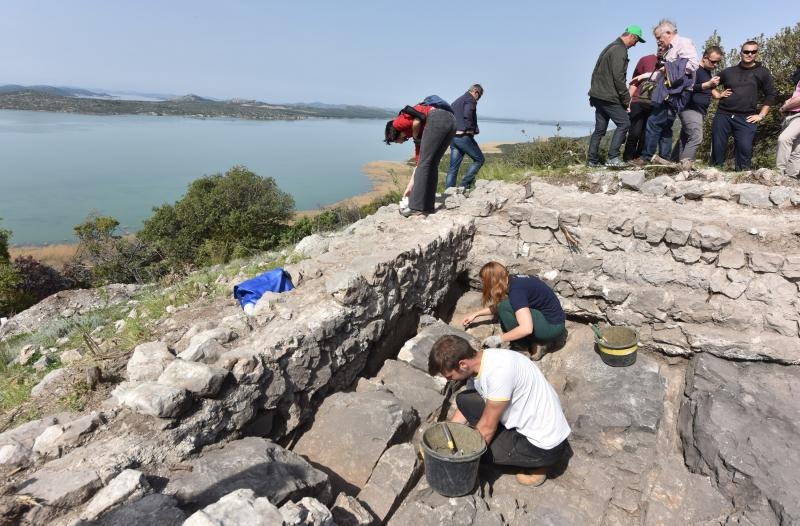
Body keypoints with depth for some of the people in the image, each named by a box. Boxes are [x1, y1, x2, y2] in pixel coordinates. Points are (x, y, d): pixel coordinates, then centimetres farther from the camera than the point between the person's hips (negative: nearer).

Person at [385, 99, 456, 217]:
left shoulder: (397, 122, 17)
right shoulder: (419, 133, 33)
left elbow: (417, 122, -6)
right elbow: (419, 163, 32)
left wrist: (415, 138, 12)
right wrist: (410, 187, 35)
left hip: (437, 119, -8)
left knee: (425, 163, -3)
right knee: (432, 165, 15)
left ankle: (417, 207, -1)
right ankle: (428, 206, 15)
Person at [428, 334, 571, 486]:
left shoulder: (499, 371, -31)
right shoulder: (477, 363, -5)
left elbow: (487, 427, -20)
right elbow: (464, 410, 10)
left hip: (545, 443, -8)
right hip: (528, 419, 8)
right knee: (464, 401, 1)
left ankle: (536, 463, 5)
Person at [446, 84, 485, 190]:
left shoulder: (456, 101, 25)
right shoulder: (470, 100, -2)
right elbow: (467, 116, -19)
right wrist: (472, 130, -9)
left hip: (452, 137, 8)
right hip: (464, 136, -8)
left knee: (453, 168, 5)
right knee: (479, 159, 3)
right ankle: (465, 184, -7)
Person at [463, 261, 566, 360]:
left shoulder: (516, 290, -26)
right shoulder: (514, 281, 2)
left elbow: (526, 328, -33)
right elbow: (497, 306, 21)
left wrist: (498, 339, -23)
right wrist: (475, 314, 18)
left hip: (553, 327, -9)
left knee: (506, 307, -21)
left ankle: (533, 345, -5)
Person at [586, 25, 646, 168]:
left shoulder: (611, 47, 20)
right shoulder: (620, 50, -11)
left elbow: (597, 72, 22)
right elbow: (618, 77, -18)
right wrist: (626, 98, -11)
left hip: (597, 95, 10)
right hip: (609, 97, -10)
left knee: (600, 128, 10)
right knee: (624, 123, -5)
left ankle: (592, 160, 9)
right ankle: (612, 158, -10)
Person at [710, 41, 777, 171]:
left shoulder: (762, 73, 10)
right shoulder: (729, 71, 13)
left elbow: (771, 95, 10)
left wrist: (761, 115, 1)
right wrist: (718, 95, 6)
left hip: (746, 119, -1)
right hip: (723, 115, 1)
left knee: (745, 150, -11)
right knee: (718, 148, 1)